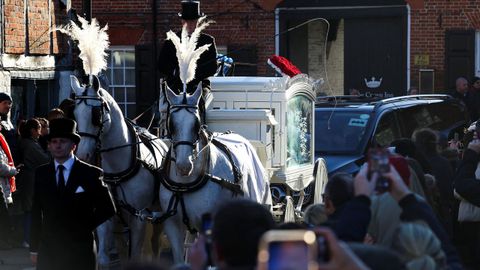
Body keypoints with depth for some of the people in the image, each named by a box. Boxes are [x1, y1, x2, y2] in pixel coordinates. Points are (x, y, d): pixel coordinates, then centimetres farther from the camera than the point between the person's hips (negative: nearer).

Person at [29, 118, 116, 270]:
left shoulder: (91, 174, -1)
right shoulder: (41, 173, 8)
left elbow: (107, 209, 2)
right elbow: (36, 213, 9)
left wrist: (86, 226, -6)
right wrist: (34, 249, 6)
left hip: (80, 252, -2)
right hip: (48, 250, 2)